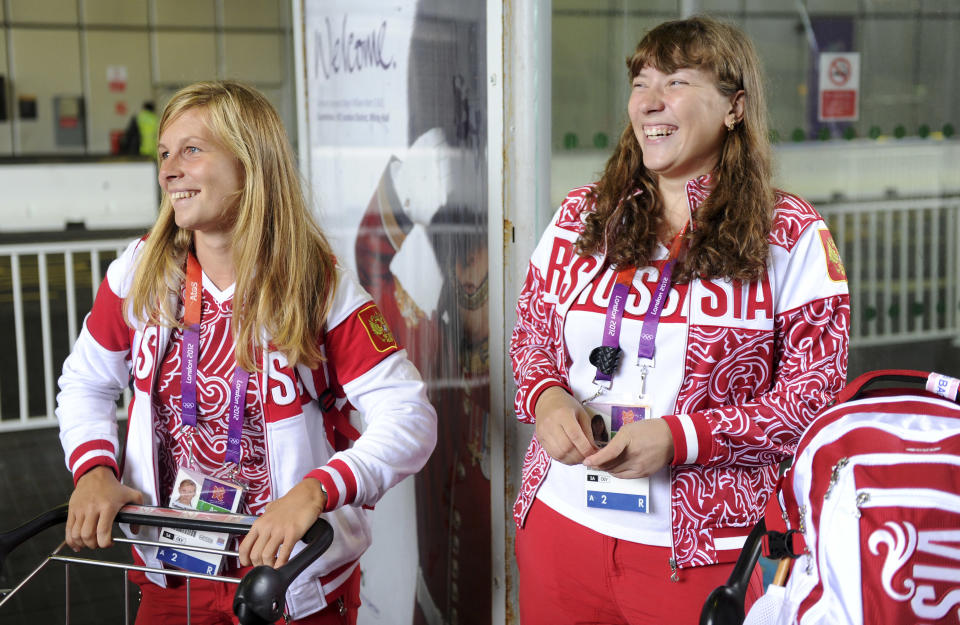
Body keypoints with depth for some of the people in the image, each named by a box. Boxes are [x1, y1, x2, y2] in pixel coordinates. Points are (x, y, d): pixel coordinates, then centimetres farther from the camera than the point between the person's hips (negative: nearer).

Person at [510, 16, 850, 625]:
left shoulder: (791, 236, -4)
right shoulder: (581, 216, 5)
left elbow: (814, 392, -6)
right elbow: (532, 336, 15)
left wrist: (679, 437, -18)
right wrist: (546, 398, -9)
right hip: (561, 523, 3)